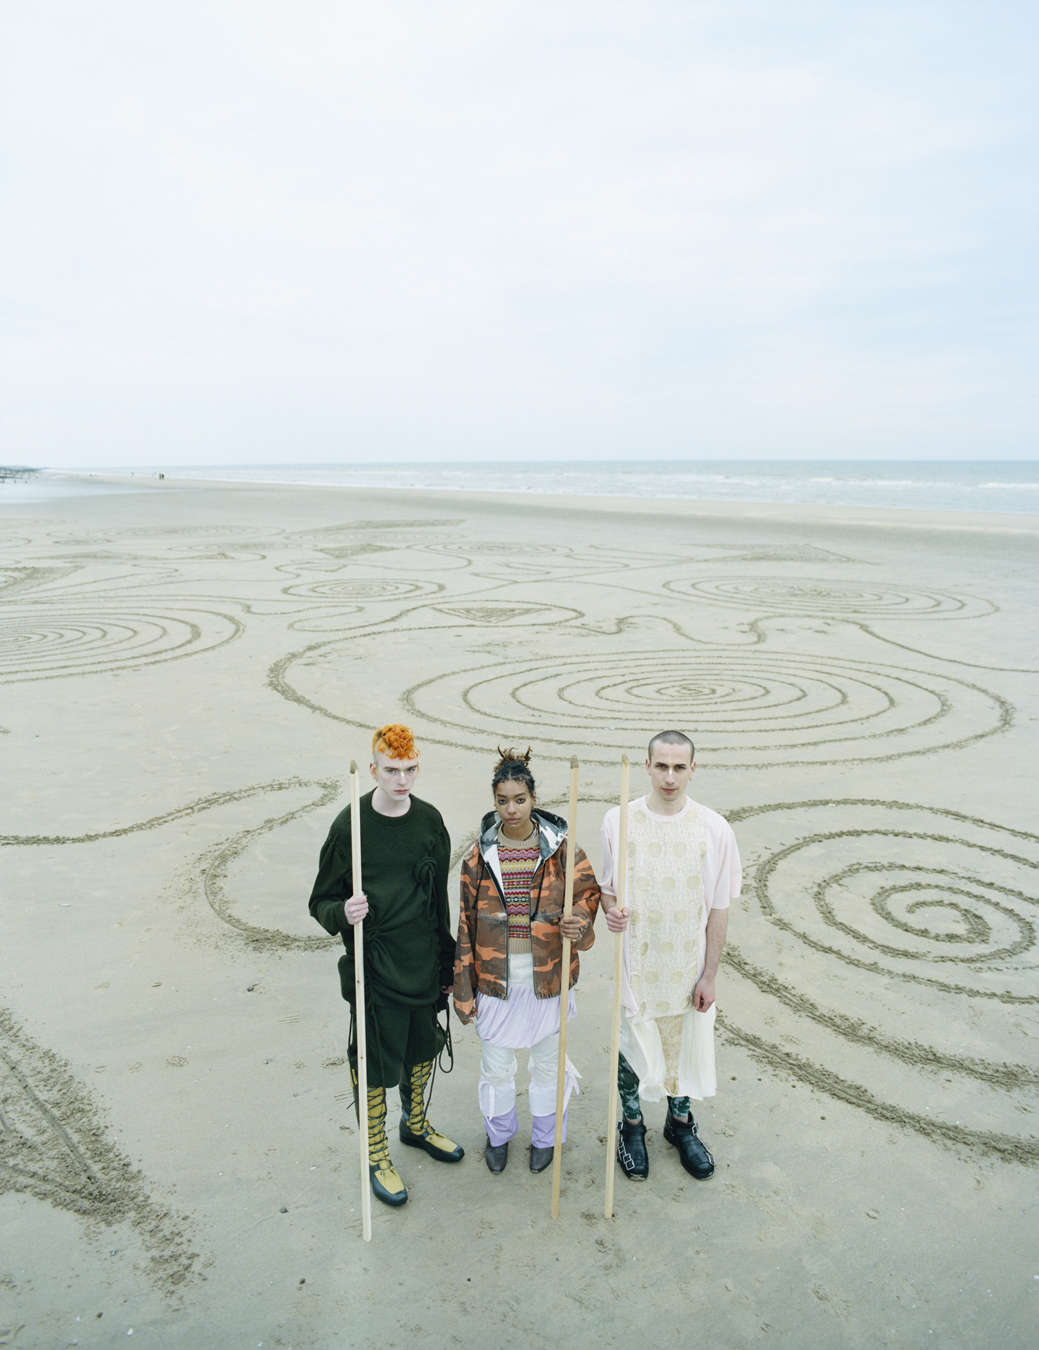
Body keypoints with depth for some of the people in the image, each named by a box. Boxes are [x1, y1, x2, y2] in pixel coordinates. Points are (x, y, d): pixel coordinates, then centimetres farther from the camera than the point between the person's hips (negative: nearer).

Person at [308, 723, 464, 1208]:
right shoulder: (350, 826, -14)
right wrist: (343, 914, -29)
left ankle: (416, 1125, 46)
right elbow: (321, 902, -7)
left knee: (422, 1049, 21)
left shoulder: (429, 820, 0)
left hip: (424, 964, 5)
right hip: (374, 970, -5)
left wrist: (446, 959, 13)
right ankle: (376, 1156, 29)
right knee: (377, 1064, 7)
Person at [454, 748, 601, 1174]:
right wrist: (464, 989, -1)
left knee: (547, 1062, 17)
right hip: (496, 979, 0)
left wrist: (578, 923, -23)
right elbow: (467, 924, -1)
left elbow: (587, 892, 1)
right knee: (496, 1066, 15)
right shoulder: (480, 855, -7)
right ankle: (498, 1134, 43)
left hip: (547, 977, 0)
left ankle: (545, 1136, 43)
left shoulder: (560, 849, -9)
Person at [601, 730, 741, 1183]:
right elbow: (607, 886, 3)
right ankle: (631, 1126, 41)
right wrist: (610, 911, -19)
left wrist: (709, 975, -3)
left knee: (684, 1046, 18)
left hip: (688, 966, 1)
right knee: (632, 1048, 14)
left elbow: (719, 908, -4)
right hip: (636, 963, 0)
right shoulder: (618, 820, -11)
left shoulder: (714, 828, -11)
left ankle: (680, 1123, 44)